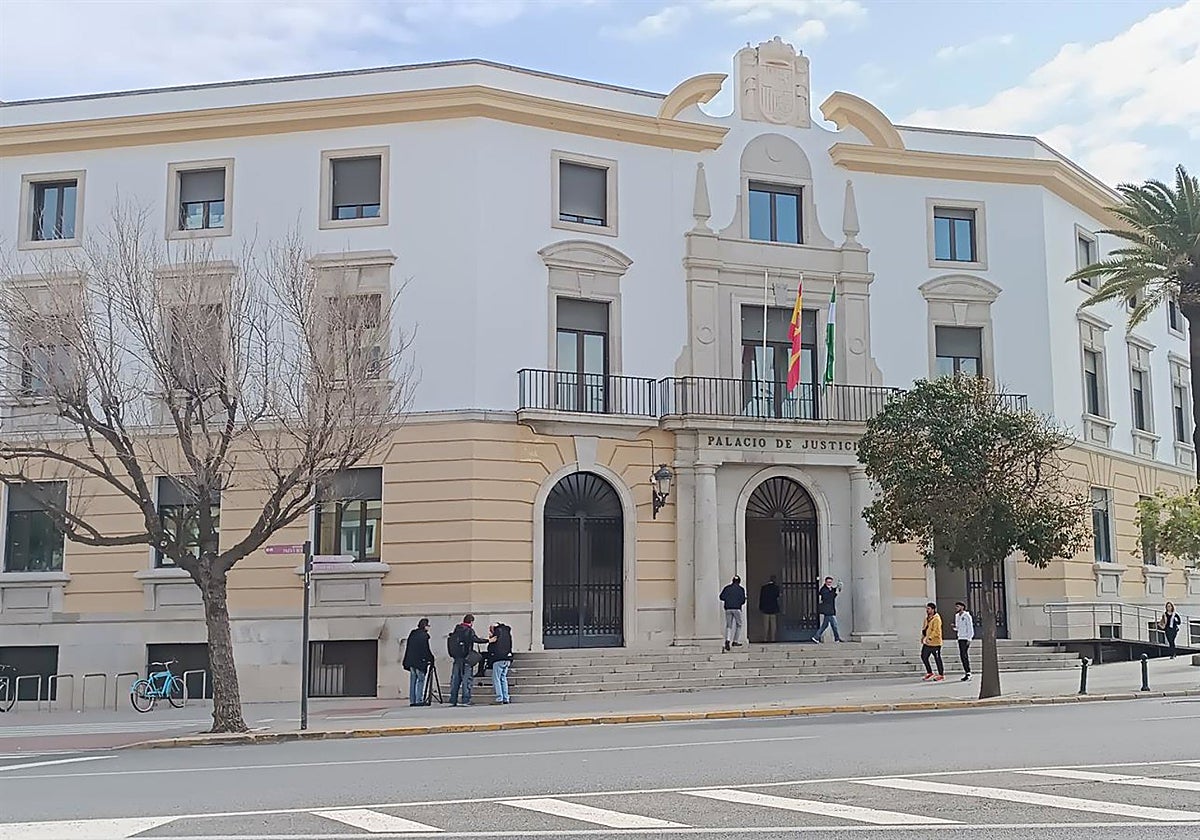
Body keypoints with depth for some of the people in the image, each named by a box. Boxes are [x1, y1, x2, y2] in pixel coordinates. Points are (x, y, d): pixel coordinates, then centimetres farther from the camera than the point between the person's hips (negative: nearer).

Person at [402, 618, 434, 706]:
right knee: (421, 680, -3)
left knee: (413, 681, 9)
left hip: (411, 661, 7)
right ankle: (419, 700, -6)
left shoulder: (412, 634, 14)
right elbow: (426, 649, -12)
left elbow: (408, 648, 17)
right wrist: (431, 658, -1)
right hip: (420, 661, -7)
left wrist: (407, 661, 21)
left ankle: (412, 701, 9)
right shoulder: (423, 635, -10)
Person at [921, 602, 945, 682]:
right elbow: (924, 627, 22)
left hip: (935, 642, -9)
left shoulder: (936, 619, -16)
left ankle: (941, 675, 11)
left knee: (937, 659, 0)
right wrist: (923, 636, 13)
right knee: (924, 656, 10)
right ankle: (929, 673, 22)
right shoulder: (927, 618, 11)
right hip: (927, 642, 9)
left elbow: (936, 631, -24)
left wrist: (930, 638, -31)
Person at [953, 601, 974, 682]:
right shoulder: (957, 616, 15)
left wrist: (969, 639, -18)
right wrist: (955, 628, 1)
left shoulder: (967, 616, -8)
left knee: (965, 655, -12)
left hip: (966, 638, -8)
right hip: (960, 638, 8)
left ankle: (968, 674, -11)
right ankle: (966, 672, 10)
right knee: (962, 656, 6)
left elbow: (970, 628, -11)